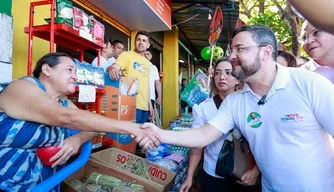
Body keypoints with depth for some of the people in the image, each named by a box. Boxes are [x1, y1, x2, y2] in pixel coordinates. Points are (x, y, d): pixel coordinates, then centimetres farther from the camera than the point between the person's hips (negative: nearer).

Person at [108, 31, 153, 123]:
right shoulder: (126, 55, -1)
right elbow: (113, 68, -19)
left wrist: (149, 104, 19)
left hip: (144, 106, 7)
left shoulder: (147, 63, 19)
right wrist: (112, 69, -43)